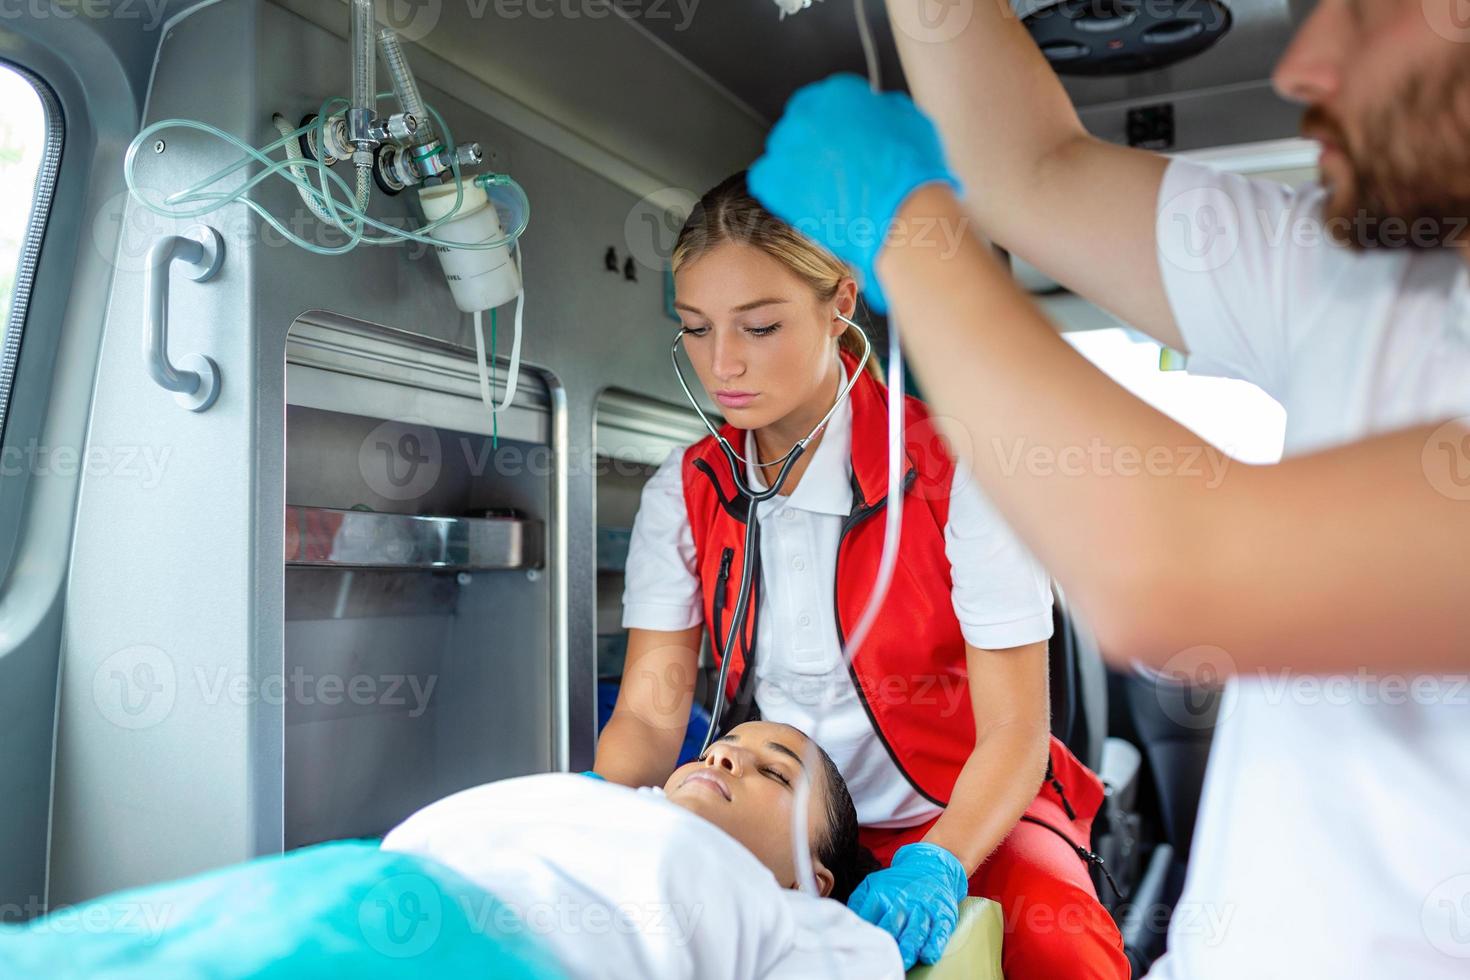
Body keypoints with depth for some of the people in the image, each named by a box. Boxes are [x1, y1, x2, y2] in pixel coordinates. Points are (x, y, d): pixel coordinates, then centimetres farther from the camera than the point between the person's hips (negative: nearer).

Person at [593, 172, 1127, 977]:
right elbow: (649, 711, -7)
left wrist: (935, 866, -33)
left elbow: (1013, 731, -16)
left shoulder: (950, 470, -15)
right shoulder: (684, 493, -2)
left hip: (965, 817, -3)